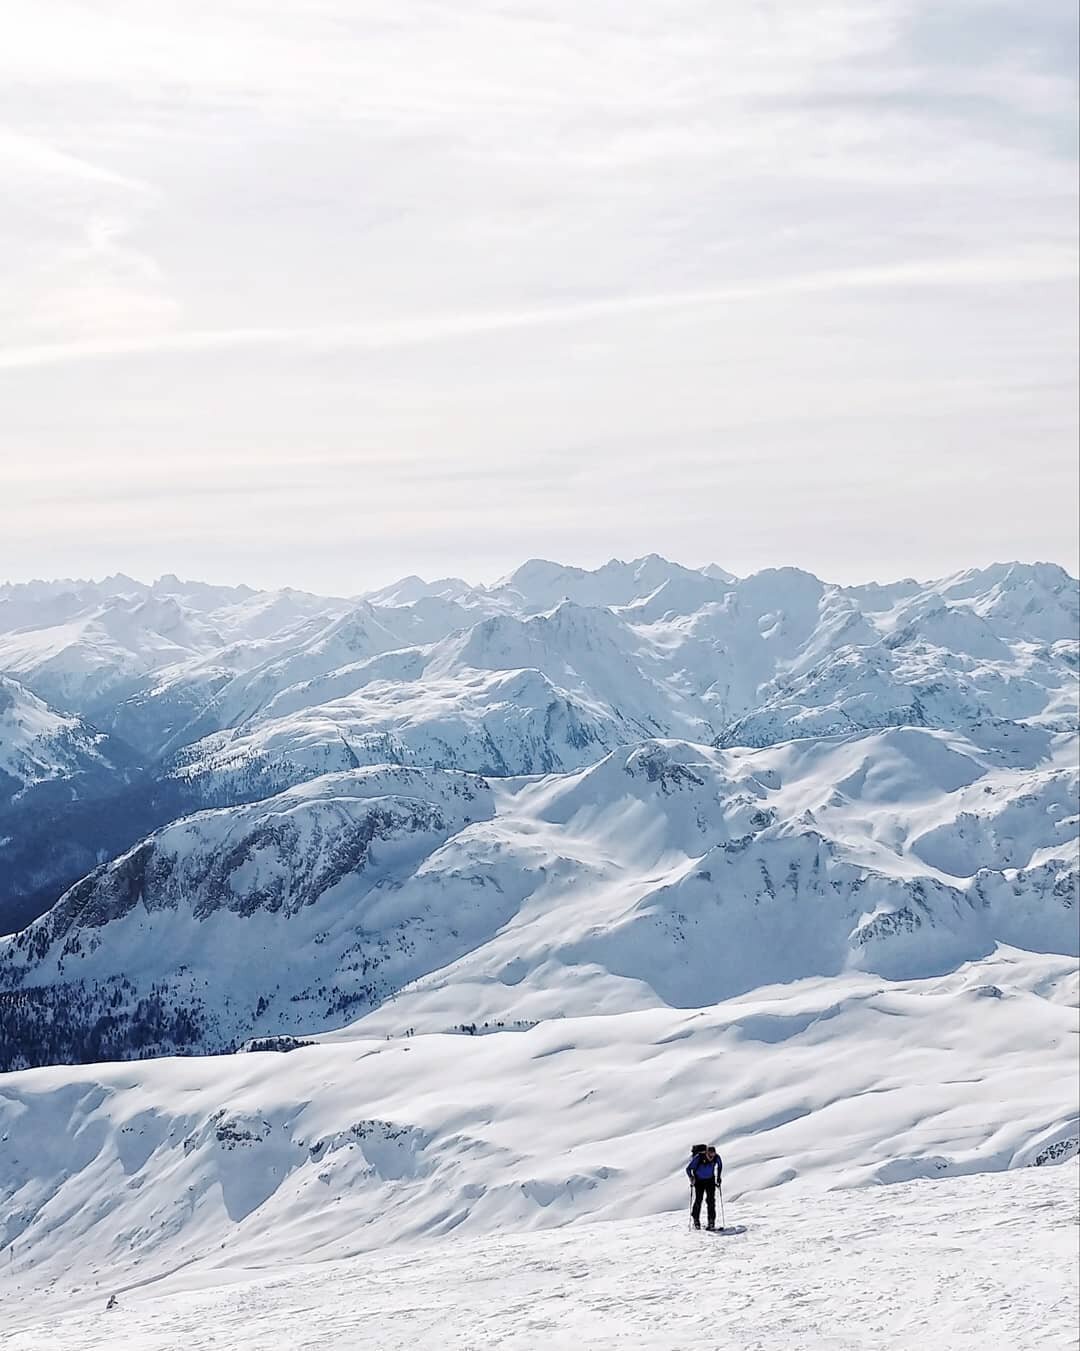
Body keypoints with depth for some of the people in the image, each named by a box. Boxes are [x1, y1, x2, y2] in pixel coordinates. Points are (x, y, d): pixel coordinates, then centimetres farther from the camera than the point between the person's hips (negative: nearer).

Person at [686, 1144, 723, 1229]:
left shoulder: (716, 1157, -19)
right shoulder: (698, 1157, -29)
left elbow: (720, 1165, 6)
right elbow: (688, 1168, -18)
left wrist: (718, 1176, 4)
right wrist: (691, 1177, -32)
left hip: (710, 1180, 2)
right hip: (699, 1181, -2)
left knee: (711, 1200, -6)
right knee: (698, 1200, -7)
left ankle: (711, 1221, 1)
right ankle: (696, 1220, 9)